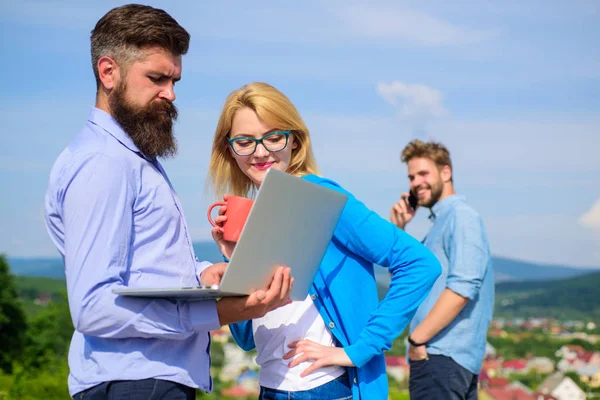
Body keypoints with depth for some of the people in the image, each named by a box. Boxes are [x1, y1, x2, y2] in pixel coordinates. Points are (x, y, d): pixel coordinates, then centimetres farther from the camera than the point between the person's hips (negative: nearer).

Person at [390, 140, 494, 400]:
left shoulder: (461, 217, -9)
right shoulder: (441, 223, 21)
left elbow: (463, 287, -21)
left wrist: (417, 338, -18)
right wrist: (398, 229, 12)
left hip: (442, 357, -10)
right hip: (439, 356, 10)